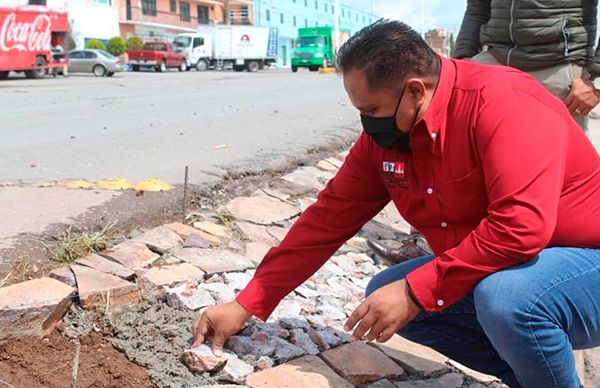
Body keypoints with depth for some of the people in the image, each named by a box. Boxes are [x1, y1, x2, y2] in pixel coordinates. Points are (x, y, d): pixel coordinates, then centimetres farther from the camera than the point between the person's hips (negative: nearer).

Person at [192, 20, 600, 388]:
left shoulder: (502, 101, -25)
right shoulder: (382, 136, -4)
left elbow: (521, 225, -35)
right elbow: (327, 220, -1)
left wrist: (415, 291, -29)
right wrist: (246, 305, -1)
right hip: (487, 274, 7)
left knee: (505, 295, -36)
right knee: (386, 295, -1)